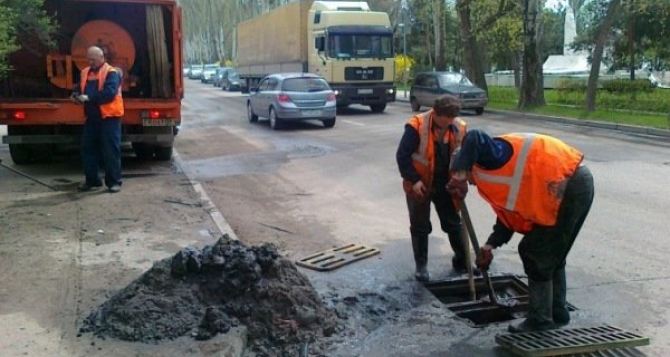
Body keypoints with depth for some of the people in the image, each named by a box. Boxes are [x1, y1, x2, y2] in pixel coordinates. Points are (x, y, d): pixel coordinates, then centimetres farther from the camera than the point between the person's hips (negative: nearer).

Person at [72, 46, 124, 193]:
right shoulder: (85, 72, 15)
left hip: (109, 117, -7)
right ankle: (92, 180, 19)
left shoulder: (111, 72, -8)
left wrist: (89, 97, -24)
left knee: (111, 150, -3)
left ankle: (114, 181, 4)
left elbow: (109, 93, -21)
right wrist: (77, 95, -3)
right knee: (88, 148, 9)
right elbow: (81, 89, 21)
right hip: (92, 117, 7)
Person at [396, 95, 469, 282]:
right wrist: (414, 180, -22)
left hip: (445, 185, 4)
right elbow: (402, 156, -17)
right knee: (420, 226, 7)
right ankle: (421, 265, 21)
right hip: (420, 185, -3)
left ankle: (462, 260, 30)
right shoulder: (417, 126, -21)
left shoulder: (459, 127, -7)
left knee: (454, 223, 14)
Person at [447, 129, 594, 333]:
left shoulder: (488, 160, -6)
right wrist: (489, 246, 17)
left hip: (569, 187, -10)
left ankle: (540, 320, 8)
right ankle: (557, 314, 29)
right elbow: (509, 215, 21)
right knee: (552, 255, 19)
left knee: (537, 254, -1)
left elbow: (474, 138, -28)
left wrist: (459, 175, -26)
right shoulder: (497, 177, 21)